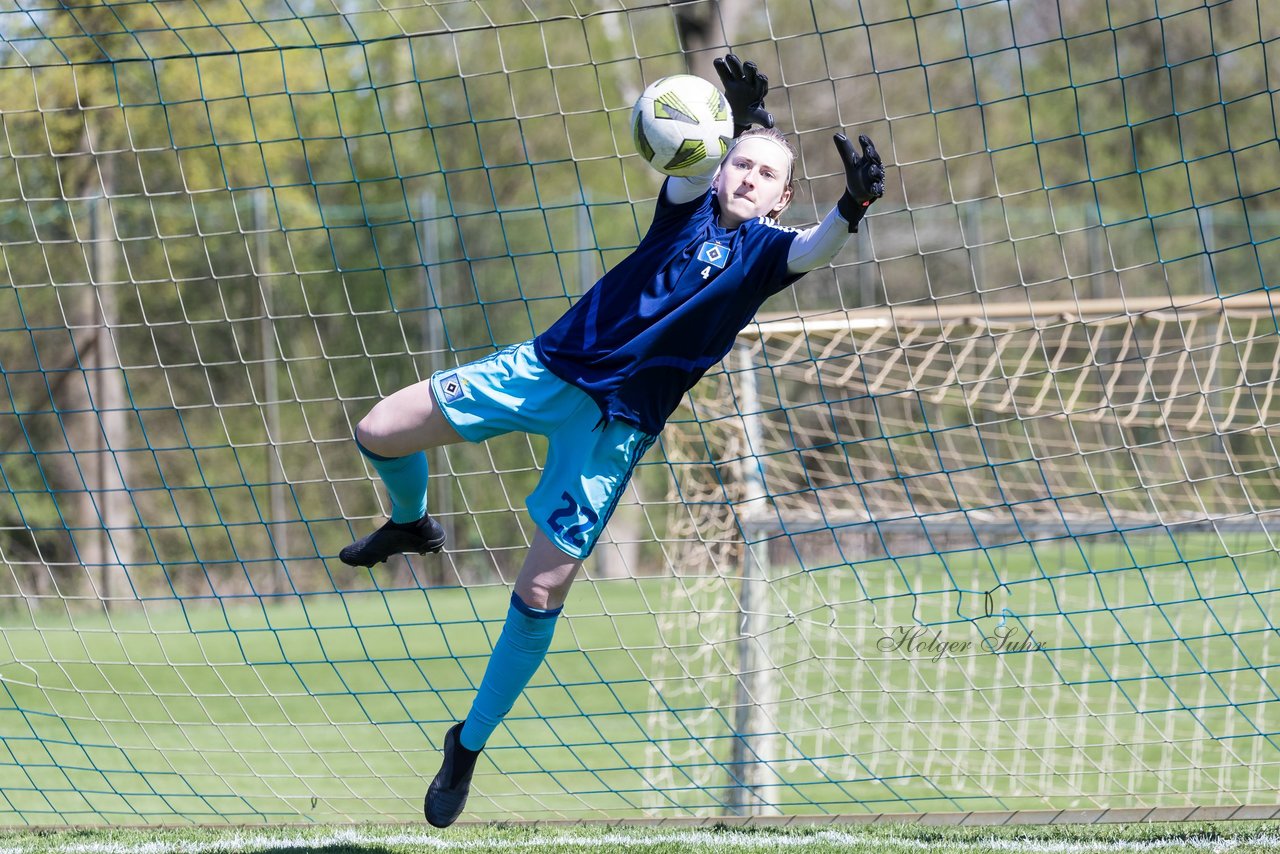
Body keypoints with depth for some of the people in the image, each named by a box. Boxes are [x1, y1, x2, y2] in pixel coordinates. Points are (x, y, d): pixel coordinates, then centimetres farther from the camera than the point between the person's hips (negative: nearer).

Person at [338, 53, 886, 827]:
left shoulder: (764, 250, -1)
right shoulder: (692, 205, 3)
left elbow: (814, 251, -23)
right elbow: (686, 169, -20)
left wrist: (852, 210, -44)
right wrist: (731, 120, -40)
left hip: (616, 426, -2)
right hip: (549, 366, 2)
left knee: (542, 592, -7)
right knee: (379, 434, -5)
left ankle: (471, 745, 10)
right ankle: (413, 525, 30)